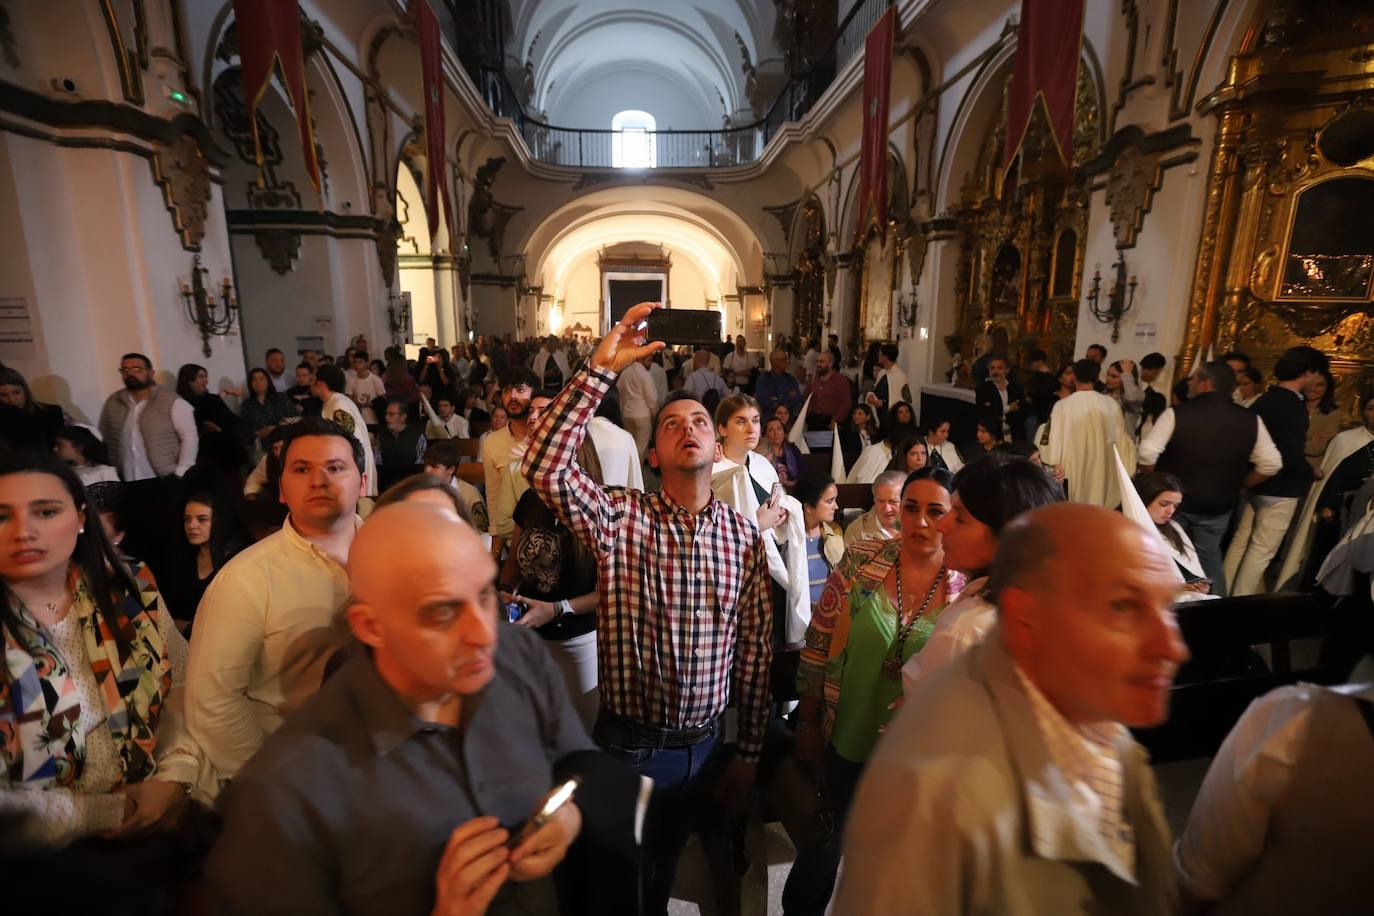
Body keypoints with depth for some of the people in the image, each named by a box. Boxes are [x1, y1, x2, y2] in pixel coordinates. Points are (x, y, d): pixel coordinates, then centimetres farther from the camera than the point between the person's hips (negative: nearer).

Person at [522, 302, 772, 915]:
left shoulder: (746, 535, -6)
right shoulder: (620, 518, -14)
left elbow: (755, 648, -1)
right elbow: (546, 468, -31)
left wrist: (748, 754, 4)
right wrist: (602, 368, -33)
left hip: (704, 747, 3)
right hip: (627, 744, -2)